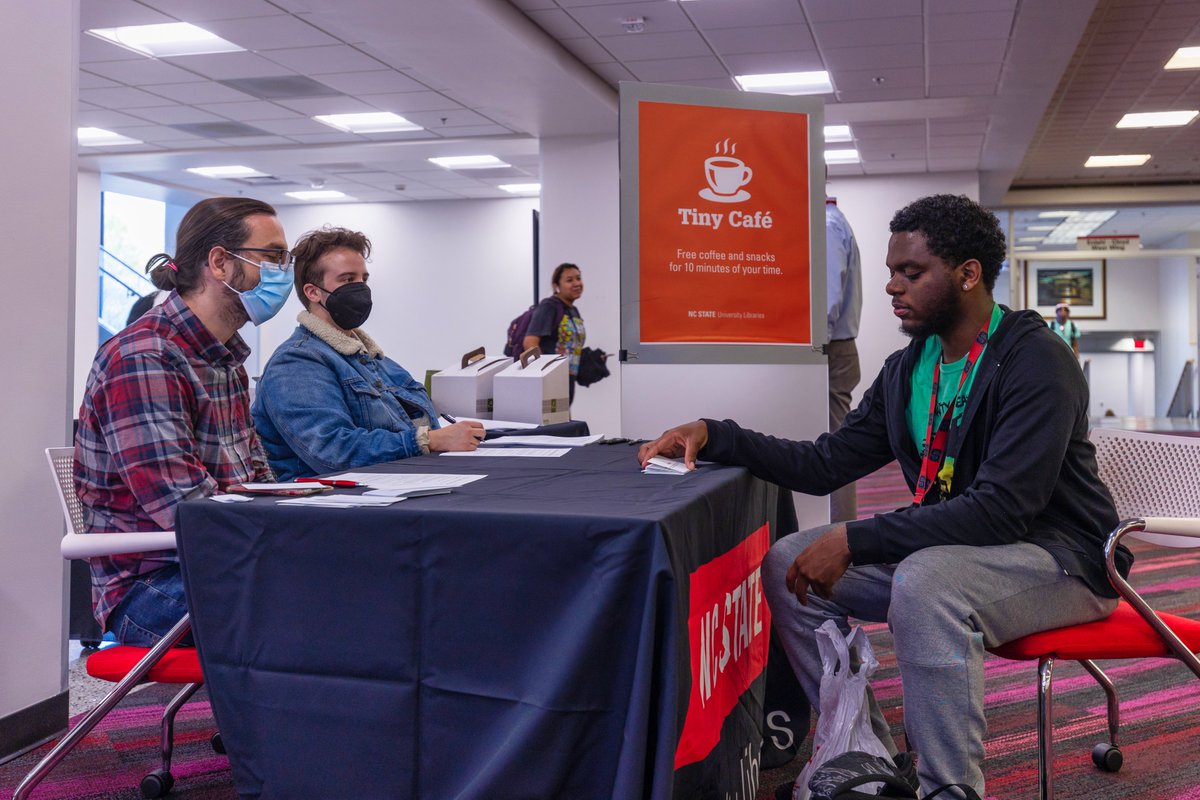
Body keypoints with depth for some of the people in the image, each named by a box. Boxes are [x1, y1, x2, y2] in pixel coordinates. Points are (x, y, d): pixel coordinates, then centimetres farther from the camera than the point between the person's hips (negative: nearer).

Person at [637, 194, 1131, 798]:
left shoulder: (1034, 361, -18)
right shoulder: (907, 369, 5)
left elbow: (1002, 507, -28)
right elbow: (825, 464, 4)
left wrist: (854, 540, -29)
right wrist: (714, 436, -7)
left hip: (1058, 557, -8)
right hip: (944, 548, 8)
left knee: (925, 582, -37)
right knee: (788, 564, -3)